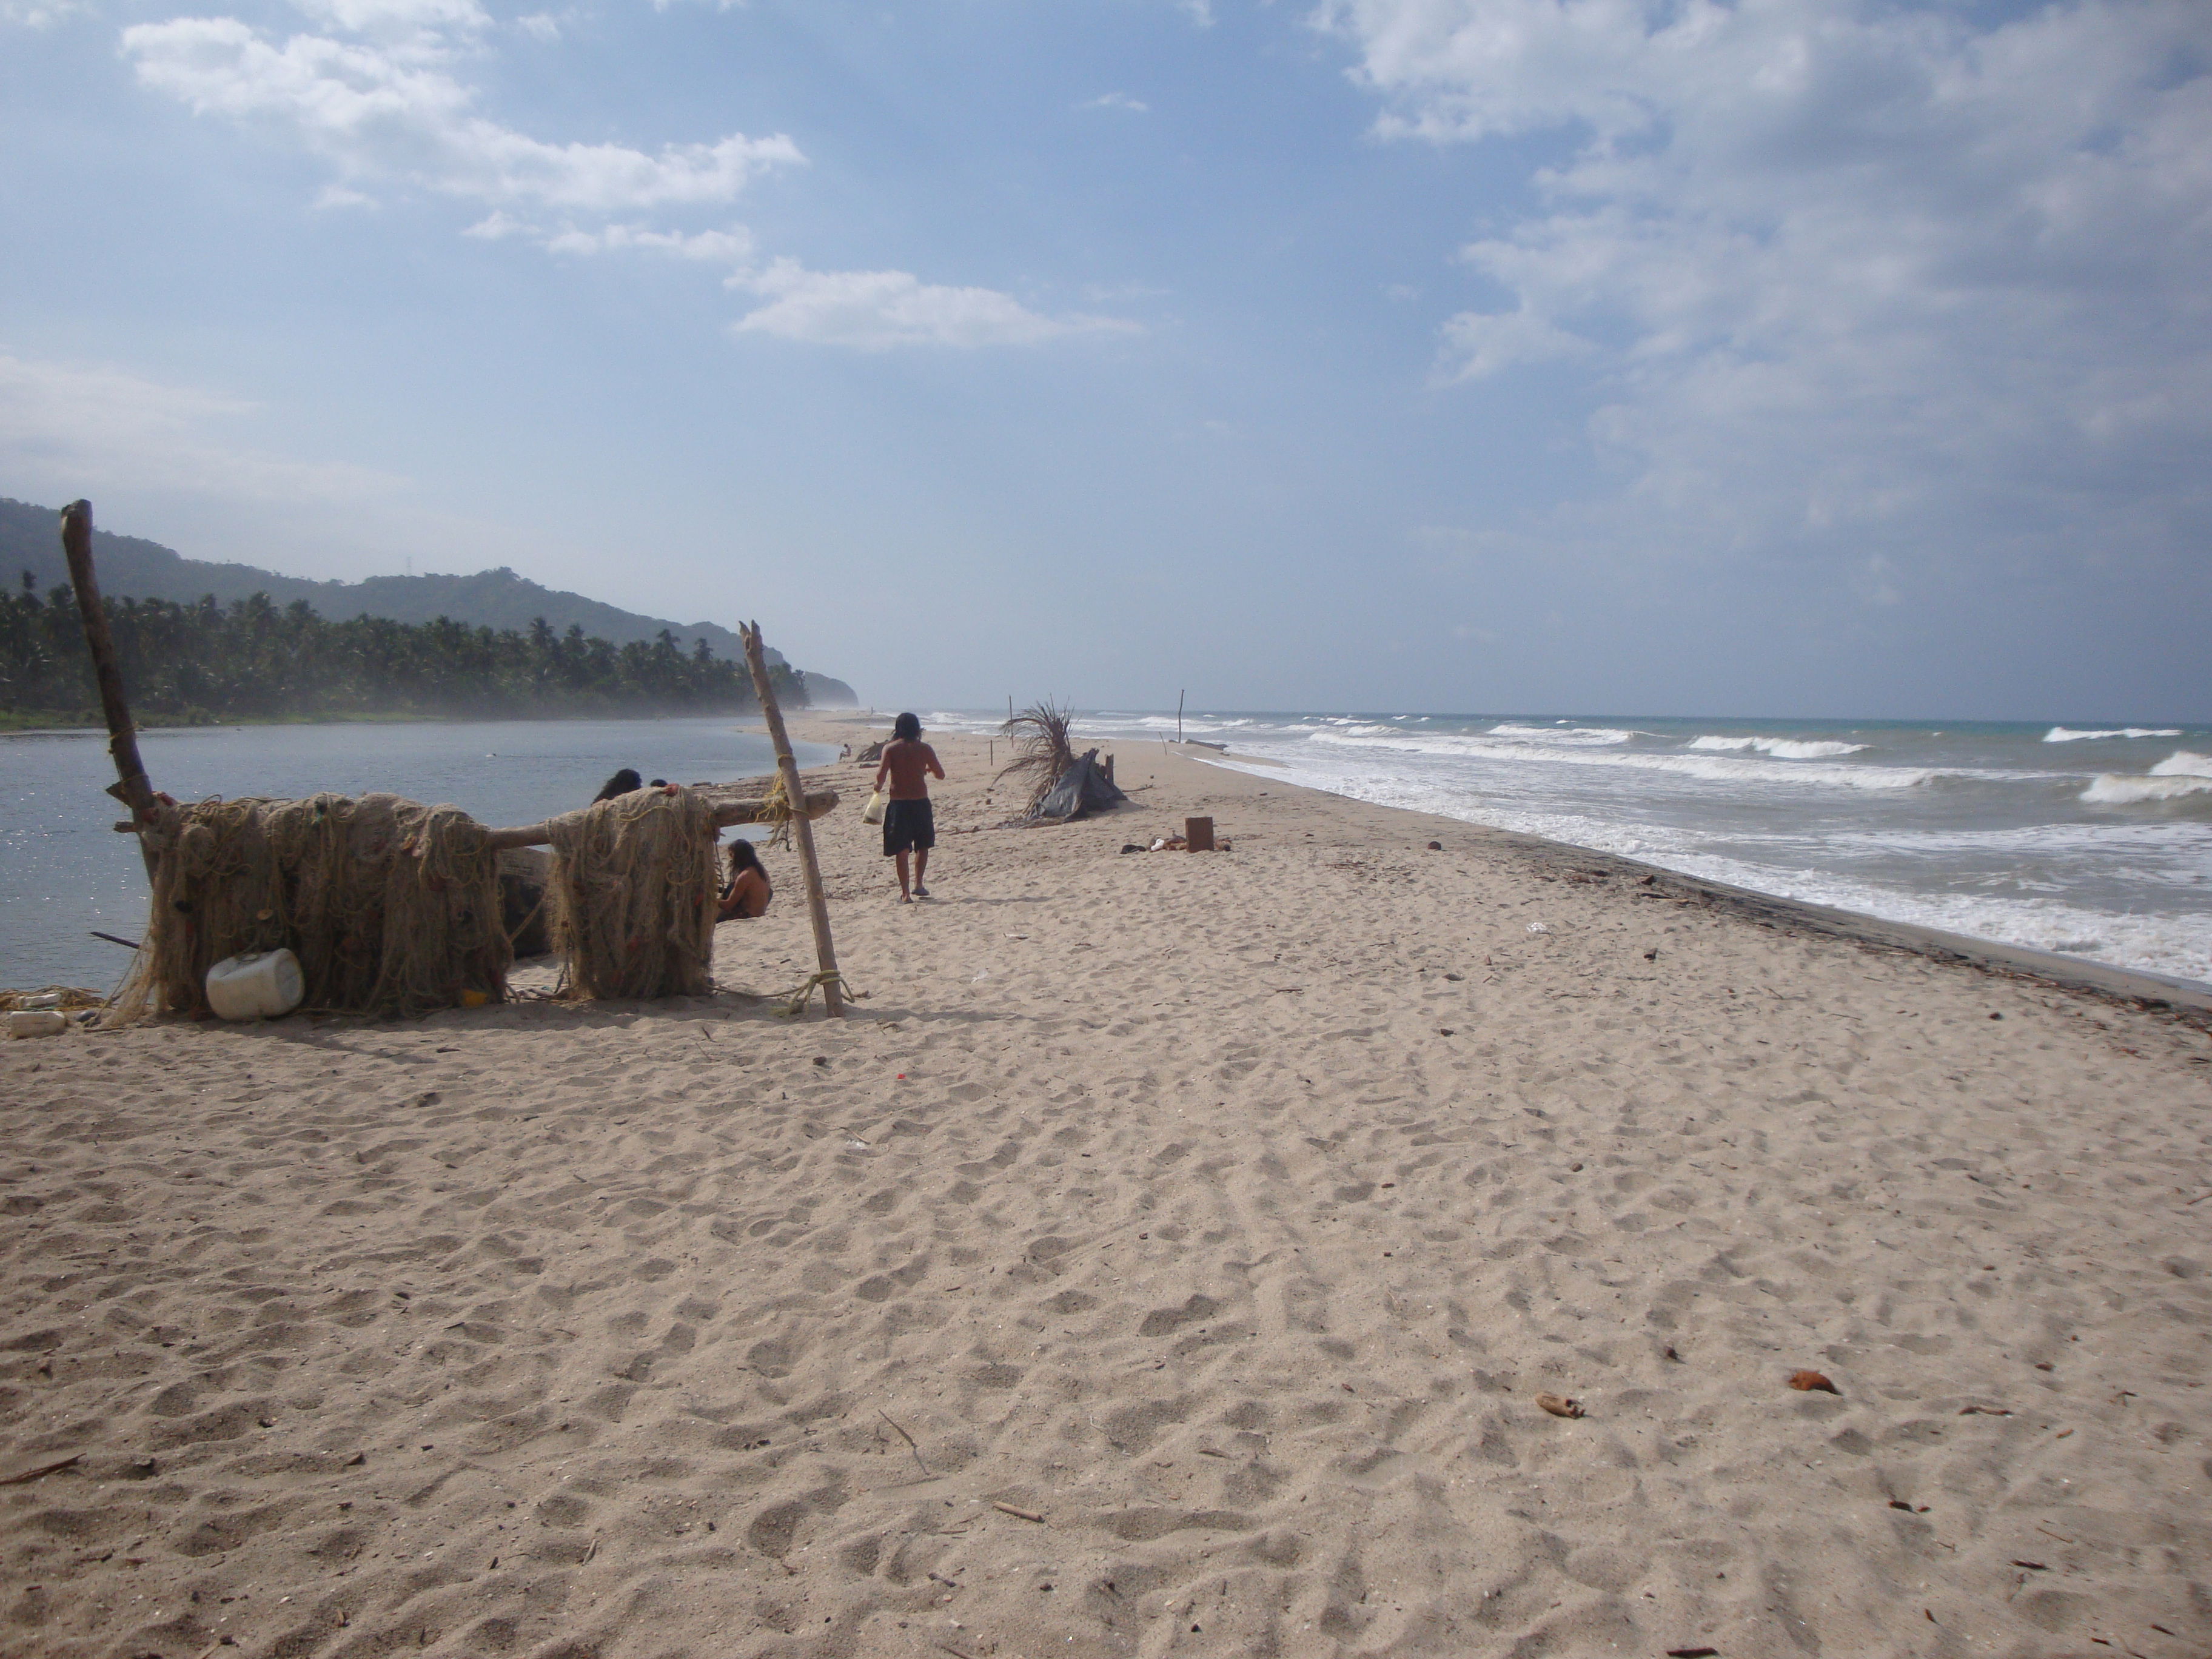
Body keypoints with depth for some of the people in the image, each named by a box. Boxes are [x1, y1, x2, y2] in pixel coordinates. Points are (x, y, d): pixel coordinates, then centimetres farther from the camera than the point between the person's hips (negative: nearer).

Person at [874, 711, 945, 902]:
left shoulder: (890, 748, -4)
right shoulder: (924, 749, 0)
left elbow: (881, 774, -15)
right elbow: (941, 774, 8)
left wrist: (879, 786, 6)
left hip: (899, 803, -1)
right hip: (921, 802, 1)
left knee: (902, 850, 4)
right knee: (923, 846, 20)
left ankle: (905, 893, 1)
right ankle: (919, 884, 15)